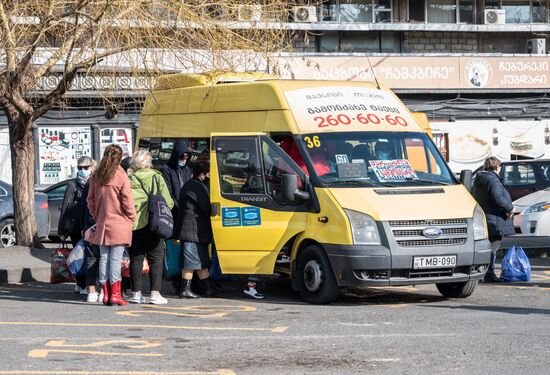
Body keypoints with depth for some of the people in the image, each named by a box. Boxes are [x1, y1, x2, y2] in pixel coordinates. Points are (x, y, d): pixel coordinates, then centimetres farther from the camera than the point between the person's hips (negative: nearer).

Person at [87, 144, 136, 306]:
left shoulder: (96, 176, 6)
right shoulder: (121, 176, -9)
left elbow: (90, 200, 10)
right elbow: (127, 200, -11)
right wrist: (132, 217, 3)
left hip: (102, 224, 4)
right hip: (119, 224, -4)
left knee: (104, 258, 8)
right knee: (116, 258, -4)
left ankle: (106, 294, 10)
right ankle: (115, 294, -5)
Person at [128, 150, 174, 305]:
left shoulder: (128, 179, -1)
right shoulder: (156, 177, -4)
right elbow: (168, 202, -4)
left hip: (133, 224, 2)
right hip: (152, 224, -2)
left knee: (136, 258, 10)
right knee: (155, 259, 4)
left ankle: (136, 293, 11)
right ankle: (155, 293, -2)